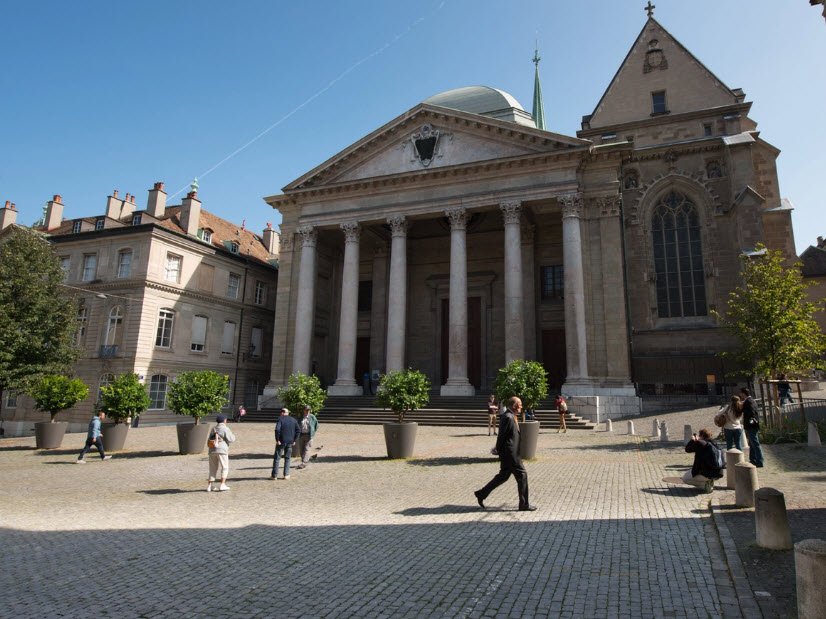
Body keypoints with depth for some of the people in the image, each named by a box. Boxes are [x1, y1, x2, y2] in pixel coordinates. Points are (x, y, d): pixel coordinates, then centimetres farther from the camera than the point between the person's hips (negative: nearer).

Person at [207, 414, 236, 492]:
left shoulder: (213, 429, 14)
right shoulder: (225, 429, -5)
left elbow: (210, 439, 22)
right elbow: (231, 439, -5)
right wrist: (232, 435, 13)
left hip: (212, 451, 6)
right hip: (222, 450, -6)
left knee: (213, 469, 13)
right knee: (224, 468, 3)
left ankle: (209, 486, 11)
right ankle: (222, 485, -4)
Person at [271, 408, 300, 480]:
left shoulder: (280, 419, -6)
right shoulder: (293, 420, 8)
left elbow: (277, 429, -20)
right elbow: (297, 431, 5)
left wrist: (277, 439, -13)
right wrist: (294, 440, 8)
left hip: (281, 441, -4)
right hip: (290, 442, 4)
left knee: (276, 458, 6)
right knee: (287, 458, 13)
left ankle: (274, 475, 7)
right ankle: (286, 475, 11)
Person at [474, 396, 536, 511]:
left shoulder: (511, 417, 13)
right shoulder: (508, 418, -19)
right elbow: (501, 436, -19)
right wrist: (499, 452, -15)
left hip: (510, 453, 10)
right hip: (510, 453, -10)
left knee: (503, 476, 17)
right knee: (522, 474, 0)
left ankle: (481, 494, 22)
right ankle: (524, 504, 11)